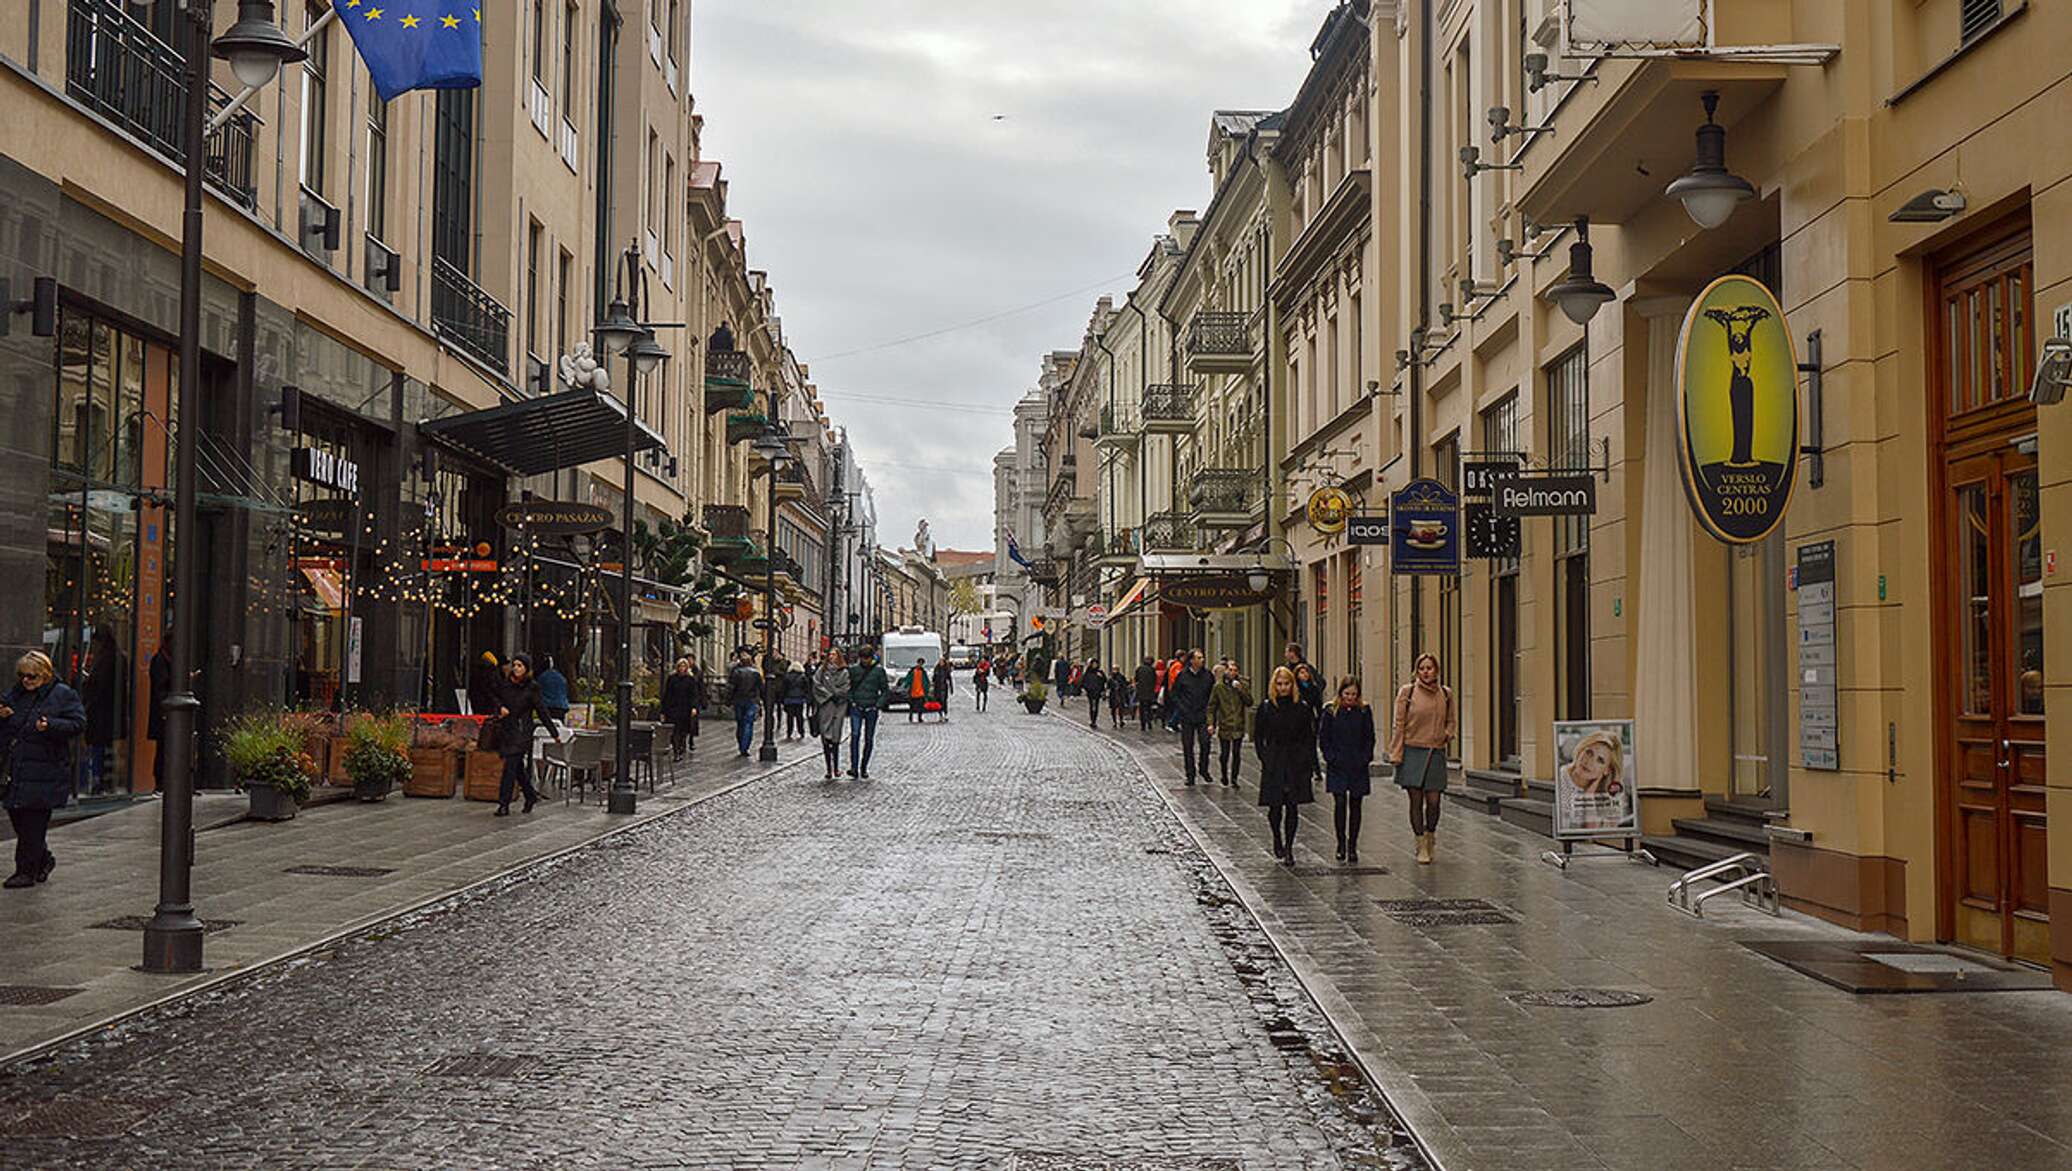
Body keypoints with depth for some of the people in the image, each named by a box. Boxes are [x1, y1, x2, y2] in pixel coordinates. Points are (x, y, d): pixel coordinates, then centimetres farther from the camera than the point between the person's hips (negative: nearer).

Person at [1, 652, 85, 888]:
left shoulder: (64, 695, -4)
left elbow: (78, 723, -9)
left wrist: (50, 726, -24)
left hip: (43, 772, -7)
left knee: (33, 822, -4)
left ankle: (27, 871, 3)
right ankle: (43, 859, 29)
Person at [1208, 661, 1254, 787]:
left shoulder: (1243, 685, 3)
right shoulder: (1218, 687, 1)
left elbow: (1249, 702, -3)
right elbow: (1212, 706, 3)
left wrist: (1241, 690, -15)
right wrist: (1211, 723, -4)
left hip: (1239, 726, 1)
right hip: (1224, 726, -1)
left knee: (1237, 753, 0)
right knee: (1224, 754, 1)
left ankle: (1234, 778, 13)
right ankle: (1224, 775, 25)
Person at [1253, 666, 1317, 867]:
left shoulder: (1302, 708, 3)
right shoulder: (1266, 709, 0)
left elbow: (1309, 737, 7)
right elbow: (1258, 737, 5)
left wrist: (1309, 763, -1)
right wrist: (1265, 760, -5)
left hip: (1297, 764, 1)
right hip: (1274, 765, -1)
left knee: (1293, 806, 0)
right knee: (1275, 806, 0)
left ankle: (1289, 849, 9)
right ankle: (1277, 838, 28)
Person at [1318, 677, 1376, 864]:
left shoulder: (1365, 712, 3)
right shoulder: (1331, 712, 0)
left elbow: (1370, 738, 7)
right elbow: (1323, 738, 2)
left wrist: (1365, 759, -4)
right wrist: (1332, 758, -7)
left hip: (1358, 767, 1)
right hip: (1337, 768, -1)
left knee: (1355, 805, 4)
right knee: (1339, 803, -10)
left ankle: (1352, 846, 12)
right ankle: (1341, 843, 3)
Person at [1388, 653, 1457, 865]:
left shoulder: (1446, 694, 8)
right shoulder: (1407, 692, -1)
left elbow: (1450, 721, 22)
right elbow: (1398, 724, -1)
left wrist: (1447, 734, 0)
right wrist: (1396, 754, -7)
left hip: (1436, 753, 2)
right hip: (1413, 752, -2)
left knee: (1433, 801, -2)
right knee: (1416, 800, -1)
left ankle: (1431, 833, 27)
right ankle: (1421, 846, 10)